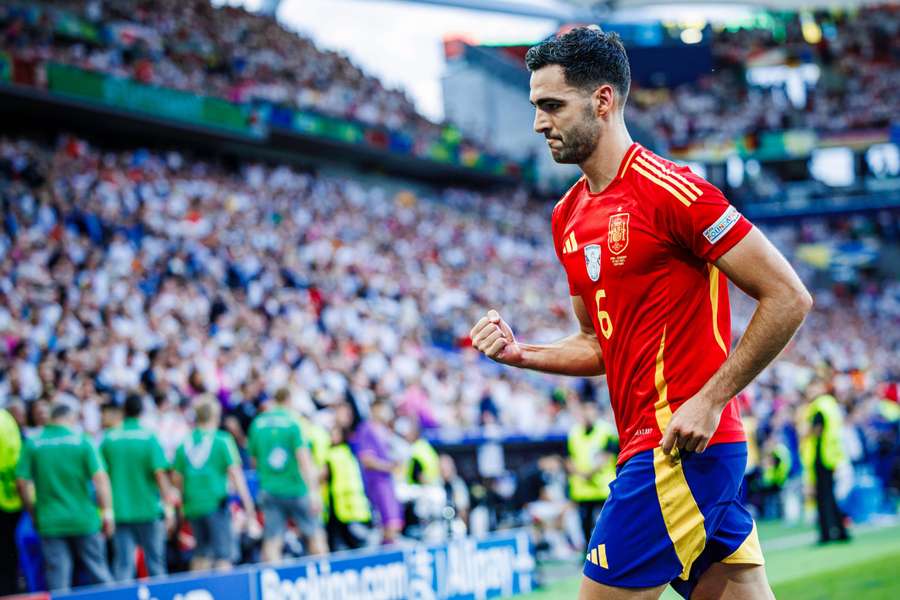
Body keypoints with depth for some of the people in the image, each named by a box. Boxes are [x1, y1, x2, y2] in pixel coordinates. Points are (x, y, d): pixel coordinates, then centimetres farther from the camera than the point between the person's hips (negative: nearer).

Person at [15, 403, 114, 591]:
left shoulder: (32, 444, 2)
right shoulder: (82, 441, -3)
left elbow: (22, 482, 0)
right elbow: (99, 478, -10)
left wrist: (33, 512, 11)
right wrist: (107, 512, -5)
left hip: (49, 521, 1)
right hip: (84, 519, -1)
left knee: (57, 581, 2)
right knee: (98, 574, 9)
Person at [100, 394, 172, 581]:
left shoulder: (108, 439, 1)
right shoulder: (149, 437, -7)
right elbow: (160, 474, -12)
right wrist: (168, 505, -7)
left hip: (120, 510, 2)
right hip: (149, 509, -2)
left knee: (122, 565, 1)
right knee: (155, 562, 9)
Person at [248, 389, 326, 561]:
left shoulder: (257, 424, 5)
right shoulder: (292, 422, -7)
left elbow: (254, 459, 12)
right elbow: (303, 458, -14)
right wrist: (314, 491, -17)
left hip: (270, 490, 4)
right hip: (296, 489, -3)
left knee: (272, 542, 0)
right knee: (315, 534, 8)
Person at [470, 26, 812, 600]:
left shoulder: (667, 188, -12)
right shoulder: (568, 215, 15)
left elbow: (789, 298, -13)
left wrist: (709, 400, -17)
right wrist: (523, 354, 4)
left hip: (681, 446, -9)